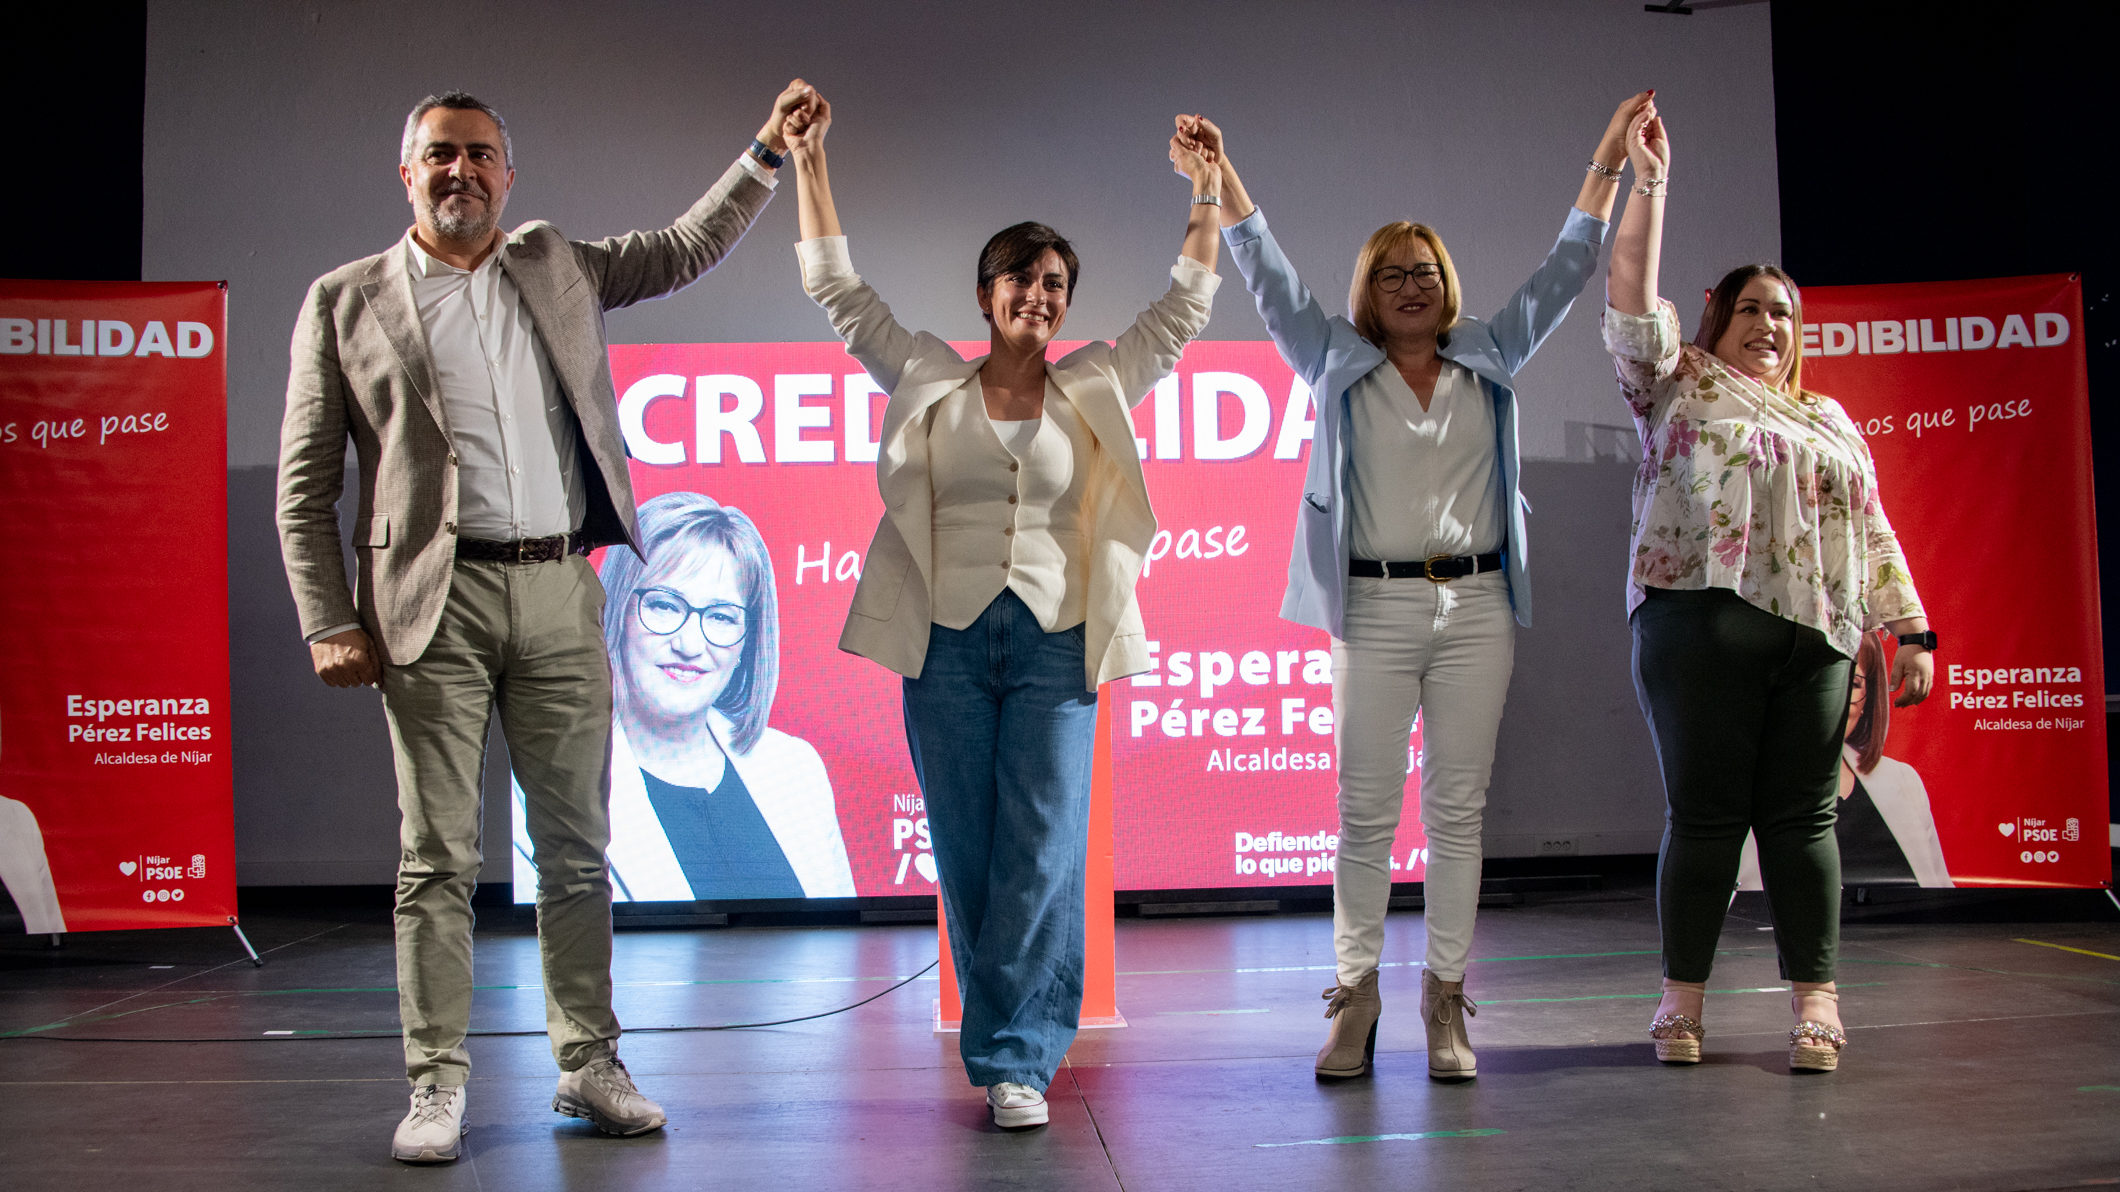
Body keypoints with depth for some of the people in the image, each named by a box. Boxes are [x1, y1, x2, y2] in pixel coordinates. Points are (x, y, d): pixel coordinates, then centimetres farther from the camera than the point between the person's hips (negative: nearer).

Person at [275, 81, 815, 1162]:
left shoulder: (557, 268, 15)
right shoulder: (346, 301, 5)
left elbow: (689, 247, 24)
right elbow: (305, 485, 3)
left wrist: (768, 152, 13)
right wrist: (328, 625, -5)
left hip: (561, 595, 3)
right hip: (436, 601, -3)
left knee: (576, 847, 7)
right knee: (438, 857, 0)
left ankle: (588, 1063, 16)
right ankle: (437, 1084, 9)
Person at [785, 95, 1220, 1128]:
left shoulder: (1095, 389, 12)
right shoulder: (927, 378, 10)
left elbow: (1183, 309, 15)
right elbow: (835, 288, 12)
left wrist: (1205, 193, 7)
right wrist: (808, 162, 8)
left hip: (1054, 648, 0)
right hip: (948, 644, 0)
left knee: (1044, 857, -8)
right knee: (967, 861, 3)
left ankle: (1016, 1060, -5)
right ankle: (1005, 1045, 16)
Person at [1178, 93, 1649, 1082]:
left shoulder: (1489, 362, 14)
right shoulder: (1337, 363, 9)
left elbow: (1564, 271, 15)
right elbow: (1267, 274, 5)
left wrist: (1606, 162, 10)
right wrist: (1220, 174, -4)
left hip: (1476, 604, 2)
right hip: (1375, 608, -2)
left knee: (1457, 806, 3)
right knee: (1366, 808, 0)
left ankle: (1446, 999, 8)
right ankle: (1355, 996, 5)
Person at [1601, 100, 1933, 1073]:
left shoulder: (1829, 422, 23)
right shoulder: (1679, 388, 12)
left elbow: (1873, 533, 19)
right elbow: (1632, 308, -2)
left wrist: (1912, 633, 10)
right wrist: (1647, 185, -5)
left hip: (1813, 636, 3)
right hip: (1702, 626, -3)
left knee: (1802, 817, 2)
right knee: (1704, 814, -3)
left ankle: (1813, 1002, 6)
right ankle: (1683, 1000, 6)